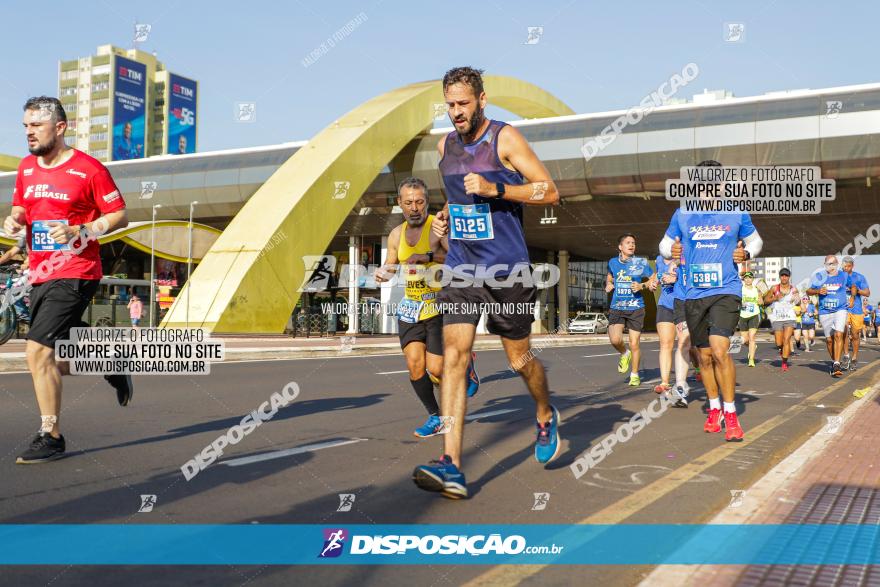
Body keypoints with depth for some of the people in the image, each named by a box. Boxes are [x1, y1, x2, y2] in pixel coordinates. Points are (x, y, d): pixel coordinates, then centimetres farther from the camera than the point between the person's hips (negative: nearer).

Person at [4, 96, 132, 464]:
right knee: (56, 359, 14)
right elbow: (20, 206, 24)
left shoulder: (88, 169, -9)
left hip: (74, 274, -8)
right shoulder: (26, 168, 11)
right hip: (40, 276, 8)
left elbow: (119, 216, -6)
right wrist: (15, 220, 0)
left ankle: (50, 437, -2)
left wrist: (80, 232, -19)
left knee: (37, 351, -15)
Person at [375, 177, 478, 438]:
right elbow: (389, 266, 21)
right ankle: (435, 417, 14)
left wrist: (429, 256, -34)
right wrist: (381, 274, -2)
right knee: (414, 364, -4)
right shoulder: (396, 235, 9)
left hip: (439, 305, -5)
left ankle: (466, 365, 26)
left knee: (436, 370, -8)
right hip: (410, 307, 6)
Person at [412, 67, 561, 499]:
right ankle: (451, 467, -14)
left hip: (507, 268, -4)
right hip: (461, 267, 4)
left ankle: (546, 416, 41)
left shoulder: (505, 139, -6)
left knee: (519, 358, 8)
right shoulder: (445, 145, 11)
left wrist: (494, 189, -20)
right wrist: (445, 216, 10)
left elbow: (550, 192, -10)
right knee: (453, 355, -11)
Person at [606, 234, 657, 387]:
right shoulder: (613, 262, 7)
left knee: (634, 344, 0)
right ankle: (624, 354, 17)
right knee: (615, 340, -18)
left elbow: (654, 279, 8)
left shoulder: (641, 263, -1)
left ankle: (634, 375, 20)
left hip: (636, 308, -1)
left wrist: (642, 286, -9)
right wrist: (608, 284, 9)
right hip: (617, 308, 2)